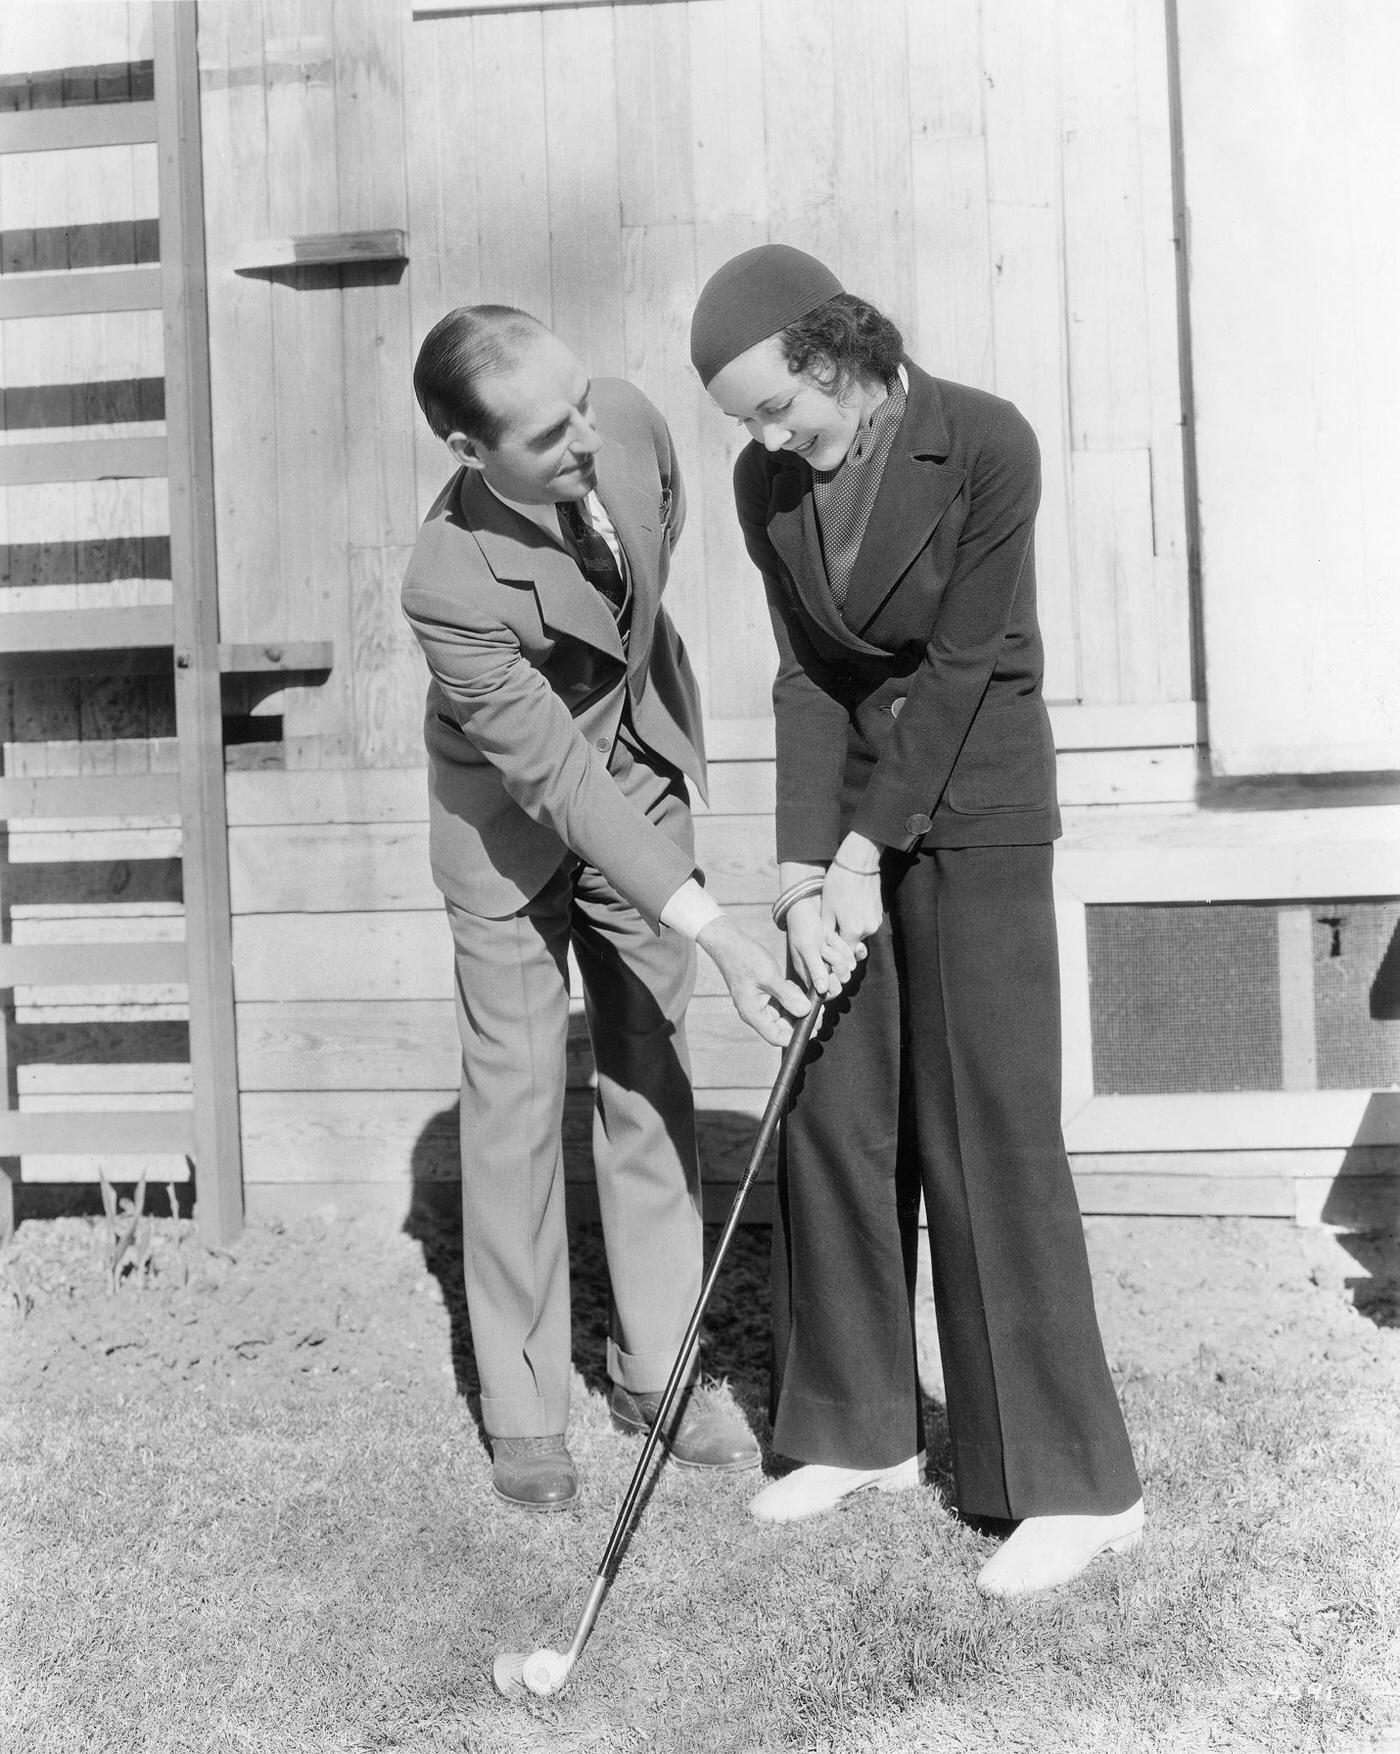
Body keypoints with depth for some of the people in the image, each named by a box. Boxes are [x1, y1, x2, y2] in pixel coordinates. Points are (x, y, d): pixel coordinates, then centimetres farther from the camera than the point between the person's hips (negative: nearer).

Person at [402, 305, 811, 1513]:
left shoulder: (629, 422, -21)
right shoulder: (452, 588, -35)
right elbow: (557, 782, -33)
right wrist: (715, 934, -38)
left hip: (637, 768, 5)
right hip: (511, 812, -5)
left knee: (651, 1076, 7)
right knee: (516, 1097, -1)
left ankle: (656, 1370, 19)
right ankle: (525, 1410, 12)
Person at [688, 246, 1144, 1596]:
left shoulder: (986, 445, -18)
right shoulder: (767, 483, -2)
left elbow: (958, 665, -17)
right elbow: (806, 678, -3)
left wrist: (864, 855, -16)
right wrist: (802, 874, -12)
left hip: (971, 804, -6)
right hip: (846, 807, 6)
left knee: (987, 1130, -7)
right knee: (832, 1118, 6)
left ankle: (1076, 1481, 3)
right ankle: (862, 1429, 21)